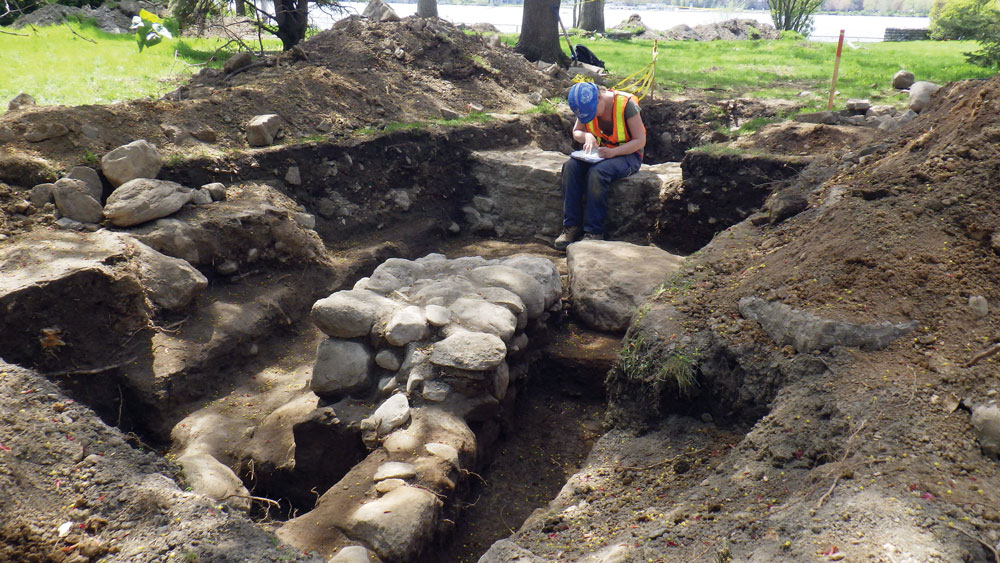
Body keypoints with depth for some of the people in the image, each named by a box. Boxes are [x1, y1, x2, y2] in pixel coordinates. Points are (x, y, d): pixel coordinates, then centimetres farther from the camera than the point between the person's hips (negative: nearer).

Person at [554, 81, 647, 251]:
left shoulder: (626, 104, -20)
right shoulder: (586, 107, -3)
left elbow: (640, 140, -17)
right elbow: (576, 132, 10)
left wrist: (613, 152, -31)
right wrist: (587, 136, -14)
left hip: (627, 154, -5)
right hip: (601, 152, 6)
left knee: (597, 172, -35)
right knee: (571, 166, -24)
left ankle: (594, 231, -30)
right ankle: (572, 226, -23)